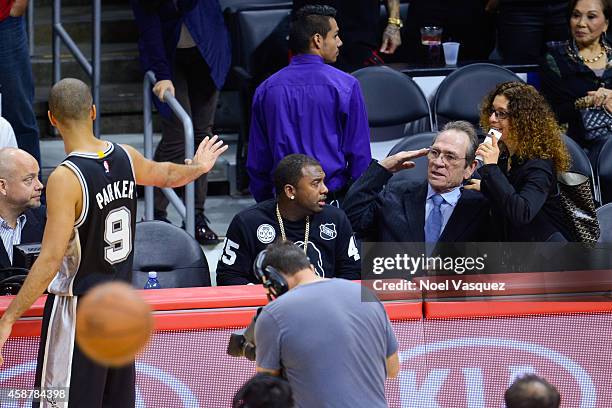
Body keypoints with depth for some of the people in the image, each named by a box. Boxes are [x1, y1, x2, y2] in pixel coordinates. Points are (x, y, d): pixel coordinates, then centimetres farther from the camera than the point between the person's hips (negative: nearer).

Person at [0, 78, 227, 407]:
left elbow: (51, 259, -24)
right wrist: (198, 167, 46)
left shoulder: (65, 178, -21)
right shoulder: (124, 157, 0)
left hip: (78, 309, -7)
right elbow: (166, 175, 23)